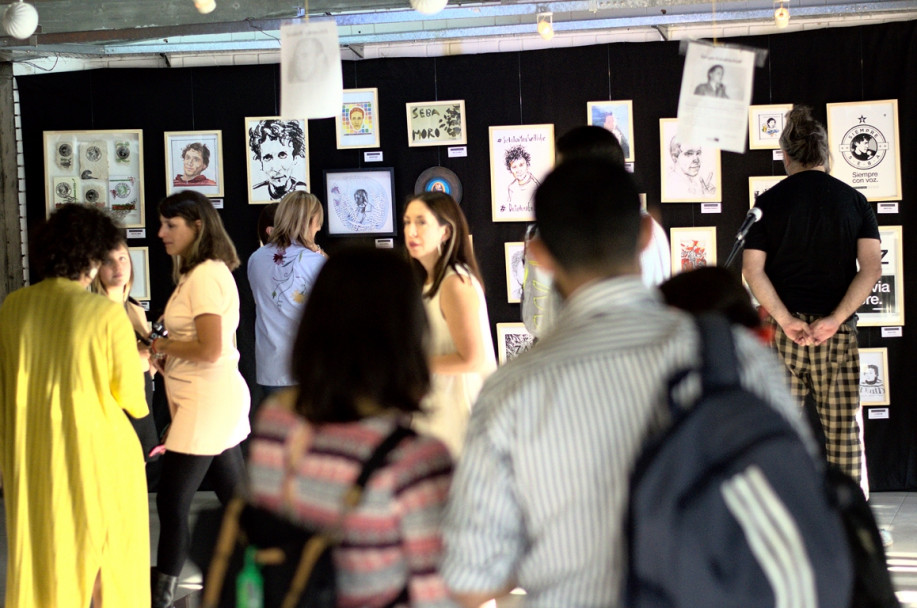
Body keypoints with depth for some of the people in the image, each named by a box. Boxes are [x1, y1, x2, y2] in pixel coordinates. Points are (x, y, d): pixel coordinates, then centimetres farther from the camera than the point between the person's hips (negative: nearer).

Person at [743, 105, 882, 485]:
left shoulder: (769, 201, 2)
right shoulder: (854, 200, 4)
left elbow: (752, 270, -6)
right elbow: (871, 269, -6)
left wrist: (785, 320, -10)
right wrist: (835, 319, -11)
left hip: (782, 330, 0)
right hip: (837, 332, 0)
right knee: (843, 431, 5)